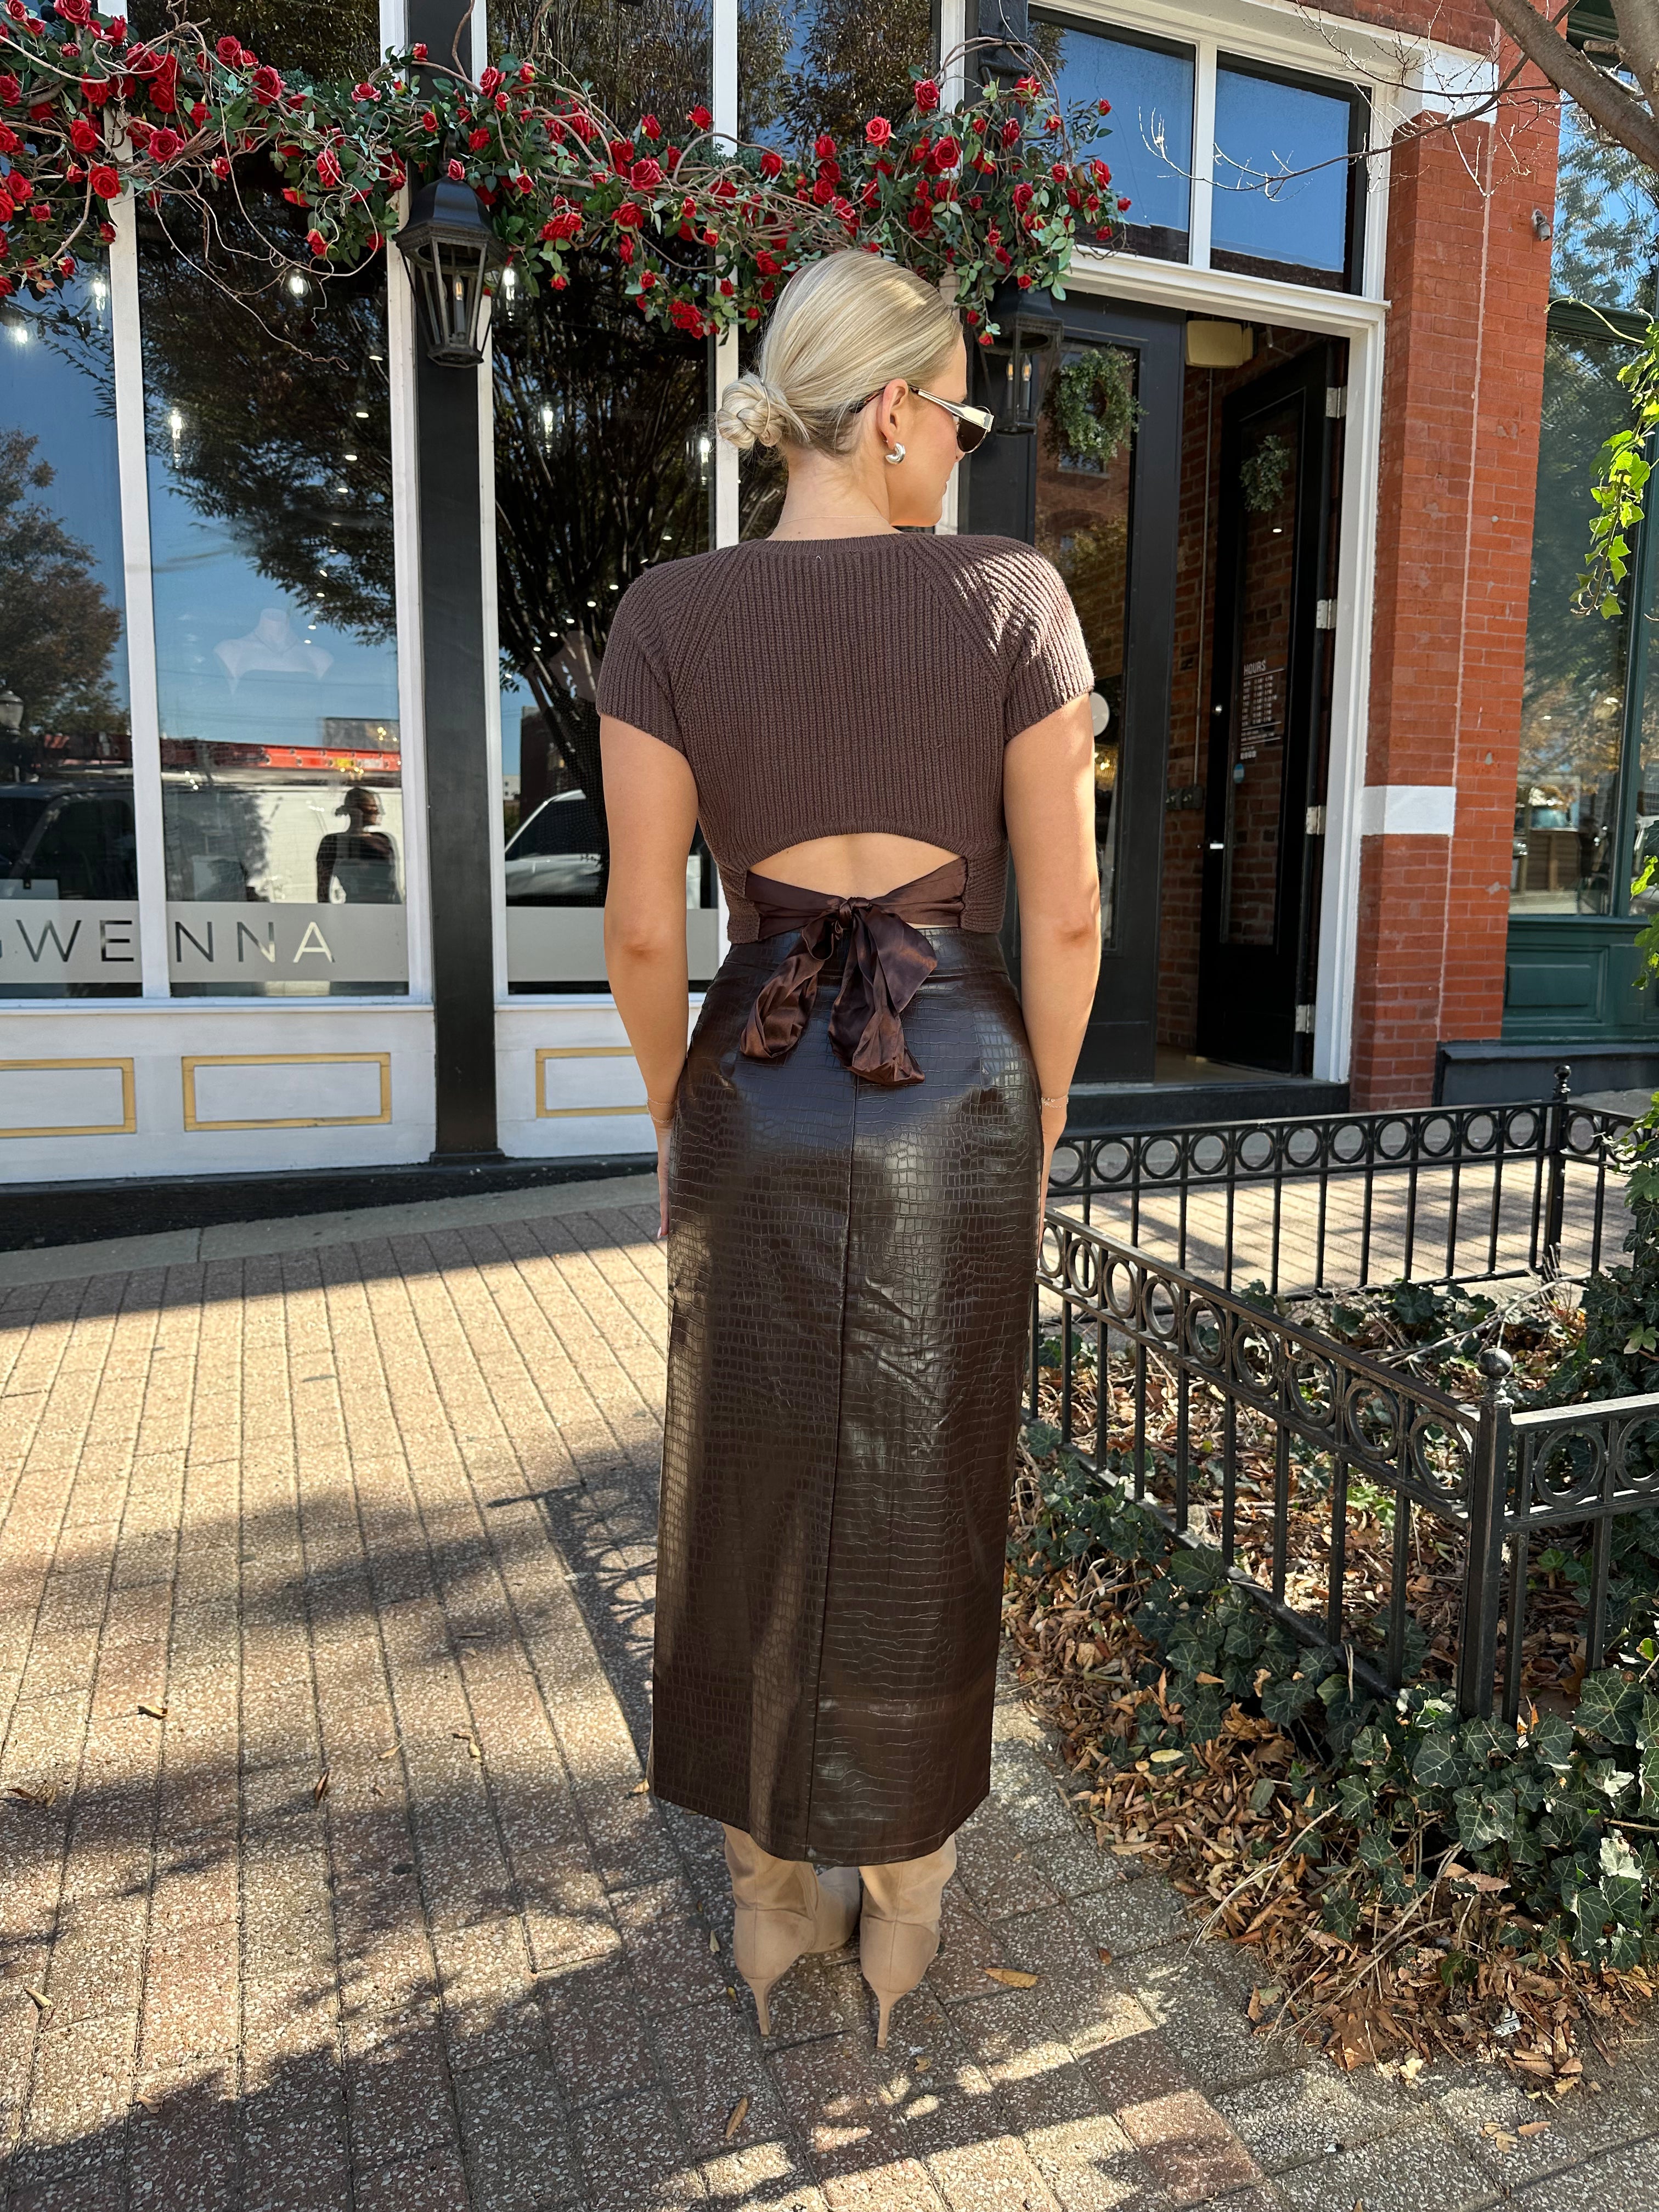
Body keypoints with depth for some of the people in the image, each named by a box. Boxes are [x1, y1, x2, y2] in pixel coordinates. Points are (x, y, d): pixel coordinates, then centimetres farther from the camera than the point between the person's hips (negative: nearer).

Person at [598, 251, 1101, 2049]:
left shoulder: (671, 617, -4)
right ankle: (901, 1905, 36)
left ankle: (773, 1903, 35)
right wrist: (1039, 1119, 6)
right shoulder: (1011, 597, -8)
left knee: (755, 1509, 17)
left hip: (758, 1097, 1)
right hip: (956, 1092, 0)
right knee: (925, 1514, 16)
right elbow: (1065, 914, -8)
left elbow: (644, 930, -5)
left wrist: (676, 1122, 10)